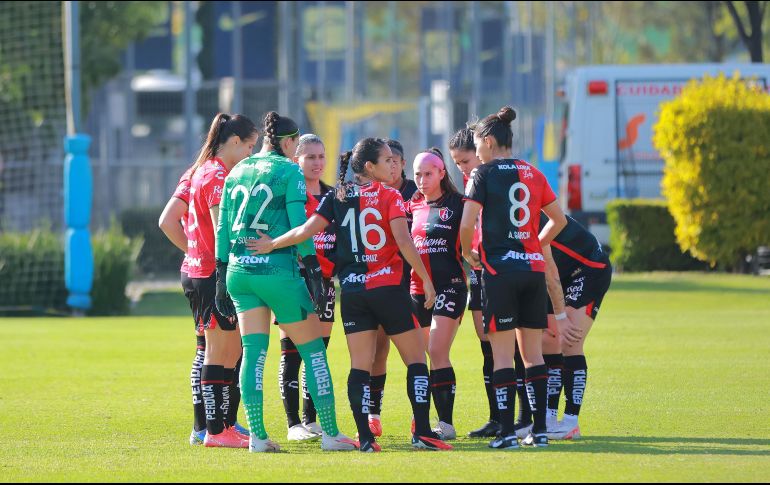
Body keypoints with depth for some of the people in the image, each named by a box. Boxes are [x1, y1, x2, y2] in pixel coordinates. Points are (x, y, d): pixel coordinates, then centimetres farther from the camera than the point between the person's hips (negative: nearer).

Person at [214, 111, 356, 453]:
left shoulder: (237, 172, 13)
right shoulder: (289, 171, -4)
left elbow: (223, 227, 12)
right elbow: (299, 224, -11)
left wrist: (221, 276, 16)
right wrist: (314, 270, -9)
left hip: (238, 270, 6)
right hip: (277, 269, -6)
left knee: (253, 352, 6)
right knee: (313, 350, 4)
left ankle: (257, 435, -1)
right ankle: (330, 433, 3)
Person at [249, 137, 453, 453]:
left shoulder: (337, 198, 6)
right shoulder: (390, 196, -5)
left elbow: (305, 231, -3)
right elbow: (404, 242, -14)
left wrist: (271, 244, 11)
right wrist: (426, 279, -8)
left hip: (352, 291, 4)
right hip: (387, 288, -4)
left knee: (359, 365, 5)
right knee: (415, 358, 6)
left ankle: (364, 437, -4)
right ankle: (422, 432, -4)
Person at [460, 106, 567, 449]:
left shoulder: (484, 174, -4)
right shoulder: (532, 174, 12)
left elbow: (467, 224, -13)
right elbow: (559, 220, 18)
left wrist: (468, 253, 3)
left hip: (499, 269, -5)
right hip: (533, 269, 5)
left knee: (502, 354, -3)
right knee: (533, 353, 10)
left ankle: (507, 431, -7)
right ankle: (539, 429, 8)